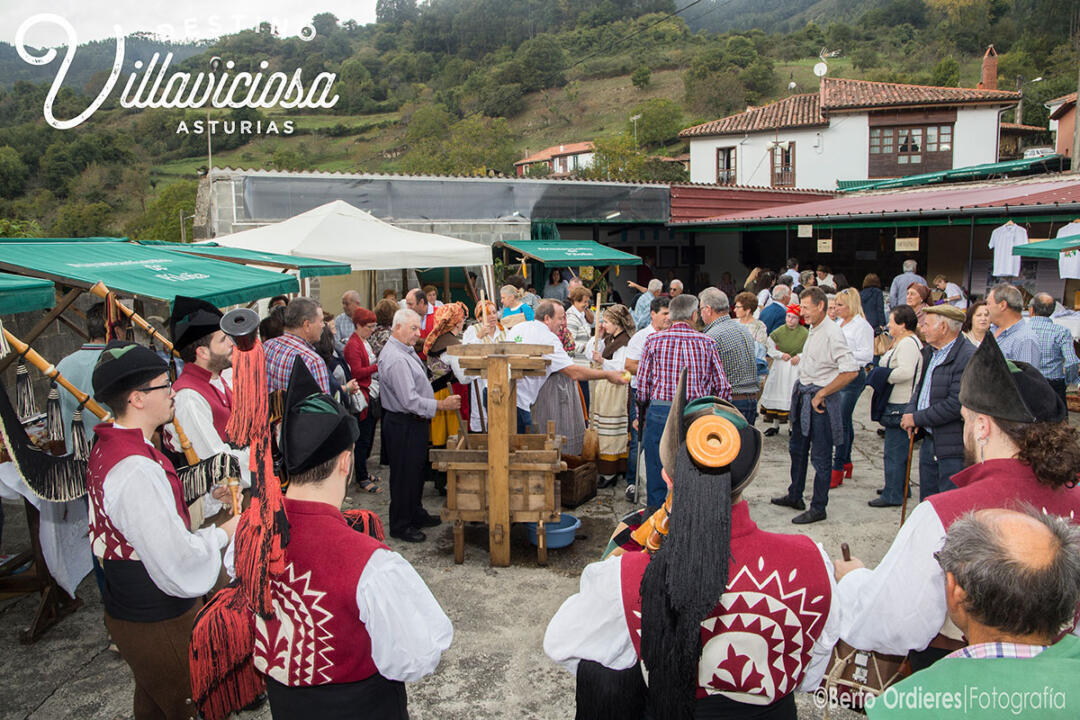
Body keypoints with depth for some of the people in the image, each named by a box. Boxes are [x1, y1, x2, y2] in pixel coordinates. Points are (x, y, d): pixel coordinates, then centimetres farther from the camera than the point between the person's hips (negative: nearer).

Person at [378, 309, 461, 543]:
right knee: (405, 474, 1)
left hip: (413, 422, 11)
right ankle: (400, 526, 14)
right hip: (403, 425, -11)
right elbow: (410, 401, -28)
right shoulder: (396, 359, -24)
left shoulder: (405, 351, 10)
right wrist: (442, 405, -23)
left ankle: (416, 514, 36)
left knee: (417, 470, 21)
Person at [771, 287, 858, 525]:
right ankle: (795, 496, 36)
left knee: (820, 457, 2)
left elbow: (851, 371, -25)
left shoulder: (832, 333, -20)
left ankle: (818, 508, 14)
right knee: (797, 448, 21)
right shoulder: (813, 330, 8)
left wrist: (821, 394, -20)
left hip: (822, 400, -10)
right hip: (804, 395, 10)